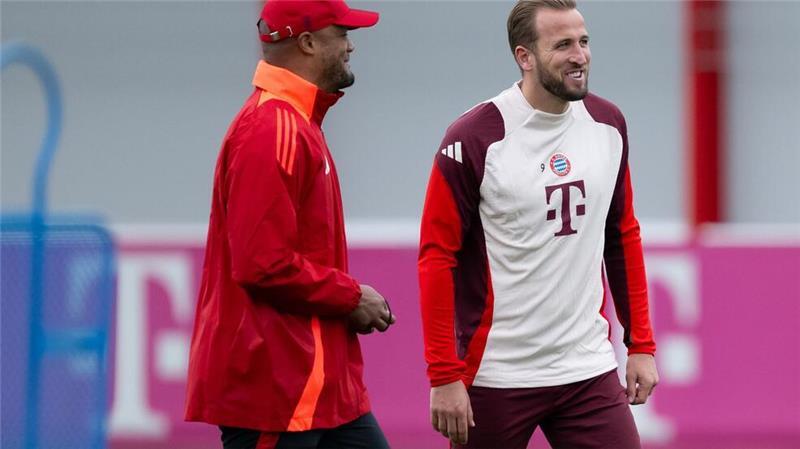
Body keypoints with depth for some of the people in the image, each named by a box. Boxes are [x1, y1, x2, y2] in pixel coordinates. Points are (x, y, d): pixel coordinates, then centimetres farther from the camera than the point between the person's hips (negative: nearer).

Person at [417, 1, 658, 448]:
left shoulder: (608, 125, 6)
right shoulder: (474, 140, -11)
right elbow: (438, 256, -10)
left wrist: (641, 344, 11)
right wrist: (444, 377, -13)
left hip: (588, 372, 4)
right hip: (495, 377, -4)